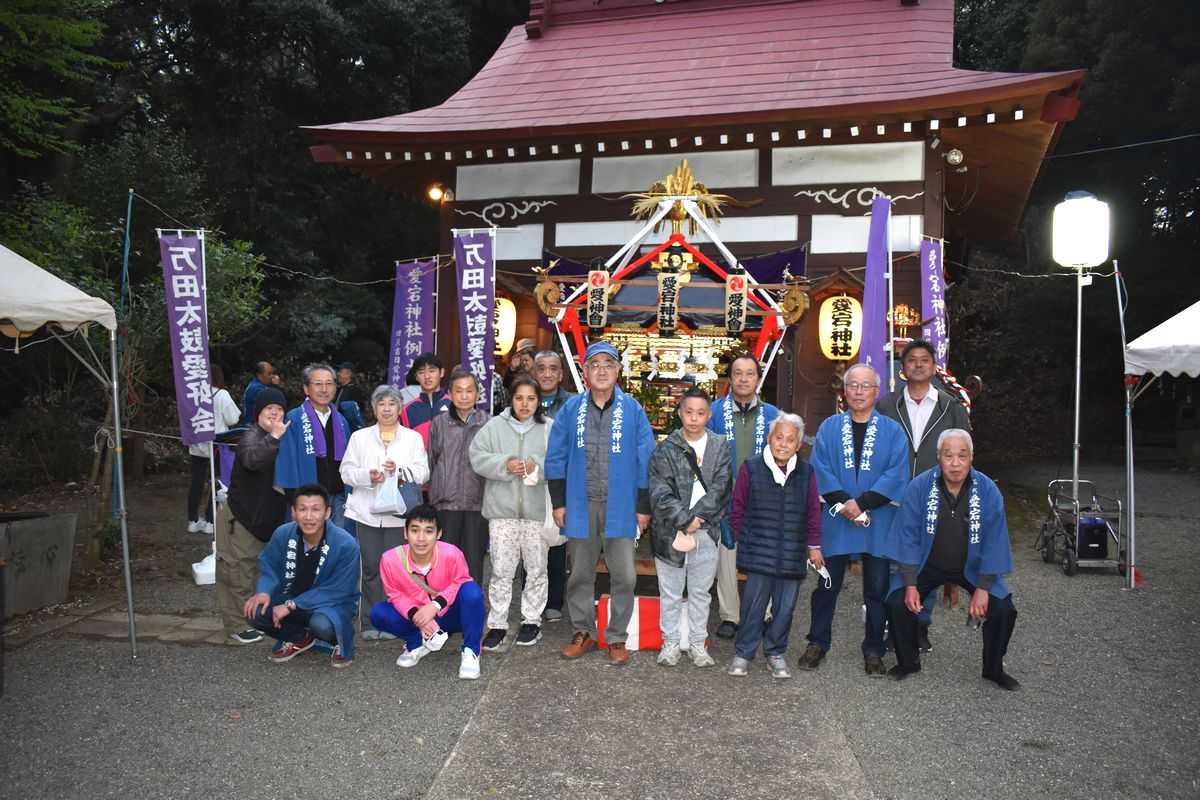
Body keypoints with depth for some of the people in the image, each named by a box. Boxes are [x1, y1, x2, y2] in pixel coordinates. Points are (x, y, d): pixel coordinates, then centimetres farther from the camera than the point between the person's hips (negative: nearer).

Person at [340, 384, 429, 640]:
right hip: (367, 512, 1)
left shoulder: (413, 438, 9)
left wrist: (400, 470, -17)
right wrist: (368, 475, -12)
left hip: (398, 512, -1)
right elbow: (346, 472, 6)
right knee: (371, 568, 3)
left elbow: (422, 472, 1)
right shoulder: (360, 437, 12)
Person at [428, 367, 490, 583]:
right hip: (446, 502, 1)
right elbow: (431, 462, 11)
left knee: (474, 561, 5)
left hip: (478, 502, -1)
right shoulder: (439, 423, 7)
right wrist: (432, 496, 10)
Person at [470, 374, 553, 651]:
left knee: (536, 568, 10)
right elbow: (477, 457, -2)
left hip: (538, 511, 0)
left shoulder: (551, 428, 1)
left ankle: (532, 621, 25)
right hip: (502, 509, 0)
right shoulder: (495, 426, 4)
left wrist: (538, 466, -20)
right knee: (501, 569, 5)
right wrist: (504, 465, -16)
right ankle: (497, 624, 16)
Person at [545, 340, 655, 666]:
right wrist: (558, 502, 2)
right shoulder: (571, 408, 2)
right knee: (580, 574, 13)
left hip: (620, 506, -1)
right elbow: (556, 458, 5)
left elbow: (645, 460, 0)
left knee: (623, 575, 2)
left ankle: (617, 638, 19)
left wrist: (644, 507, -1)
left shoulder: (632, 409, -2)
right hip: (580, 505, 2)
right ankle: (583, 632, 29)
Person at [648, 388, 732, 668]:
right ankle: (671, 642, 22)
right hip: (670, 531, -1)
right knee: (670, 592, 8)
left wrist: (696, 519, -12)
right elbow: (660, 492, -8)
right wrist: (685, 520, -15)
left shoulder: (721, 447, 3)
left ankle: (697, 643, 24)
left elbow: (719, 489, -5)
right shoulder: (666, 449, -1)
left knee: (701, 592, 12)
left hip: (706, 531, 1)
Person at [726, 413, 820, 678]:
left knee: (785, 606, 9)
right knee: (754, 604, 0)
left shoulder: (806, 473, 4)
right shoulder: (751, 468, -3)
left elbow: (813, 513, 11)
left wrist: (814, 545, 10)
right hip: (759, 554, -2)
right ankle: (743, 653, 16)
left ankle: (776, 653, 26)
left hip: (792, 555, 3)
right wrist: (741, 538, 6)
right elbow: (737, 508, 5)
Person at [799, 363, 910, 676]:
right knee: (826, 585, 9)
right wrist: (842, 503, -15)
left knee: (877, 589, 8)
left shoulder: (892, 431, 3)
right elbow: (819, 468, -3)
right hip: (835, 522, 1)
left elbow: (897, 473, -8)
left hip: (878, 524, 0)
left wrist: (862, 503, -16)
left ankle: (873, 651, 22)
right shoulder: (829, 428, 5)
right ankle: (818, 643, 24)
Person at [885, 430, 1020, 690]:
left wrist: (983, 588, -15)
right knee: (897, 604, -17)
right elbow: (908, 535, -15)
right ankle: (908, 662, 11)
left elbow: (994, 541, -12)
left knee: (1004, 610, -13)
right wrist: (910, 584, -18)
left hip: (972, 567, 1)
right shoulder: (919, 487, -19)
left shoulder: (988, 490, -17)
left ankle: (994, 669, 16)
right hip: (927, 565, -1)